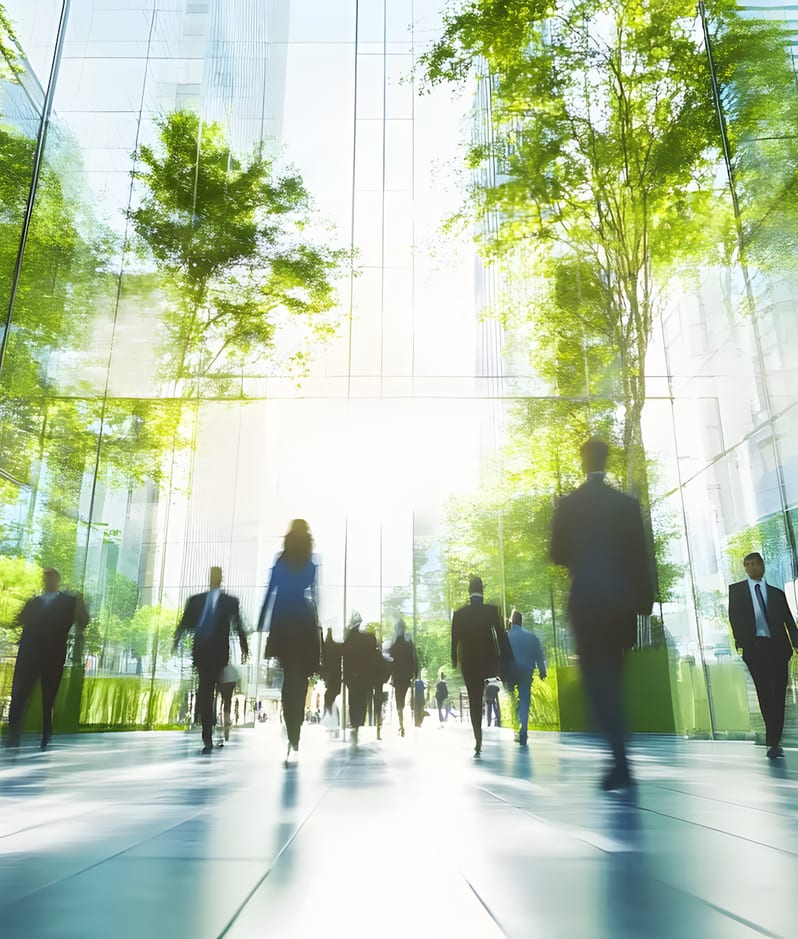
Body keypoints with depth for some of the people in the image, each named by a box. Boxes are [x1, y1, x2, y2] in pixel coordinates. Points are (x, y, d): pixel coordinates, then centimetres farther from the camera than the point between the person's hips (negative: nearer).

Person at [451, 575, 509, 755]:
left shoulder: (459, 613, -3)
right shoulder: (492, 610, -7)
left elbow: (454, 639, 3)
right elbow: (501, 634, -7)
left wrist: (454, 661, 15)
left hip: (468, 662, 0)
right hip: (489, 661, 0)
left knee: (474, 700, 6)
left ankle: (478, 741, 0)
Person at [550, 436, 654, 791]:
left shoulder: (568, 503, -4)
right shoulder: (627, 503, 2)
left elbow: (558, 554, -4)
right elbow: (640, 556, 1)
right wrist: (645, 600, 8)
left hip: (586, 601, -3)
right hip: (621, 600, 4)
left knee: (597, 680, -1)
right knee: (612, 679, 16)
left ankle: (621, 762, -12)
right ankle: (619, 759, 24)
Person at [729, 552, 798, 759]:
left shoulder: (777, 593, 14)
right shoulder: (736, 590, 11)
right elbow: (734, 617, 5)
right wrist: (740, 642, -6)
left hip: (777, 648, 1)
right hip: (755, 648, -1)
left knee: (778, 695, -3)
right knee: (765, 694, 1)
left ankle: (773, 742, 3)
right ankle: (774, 741, 12)